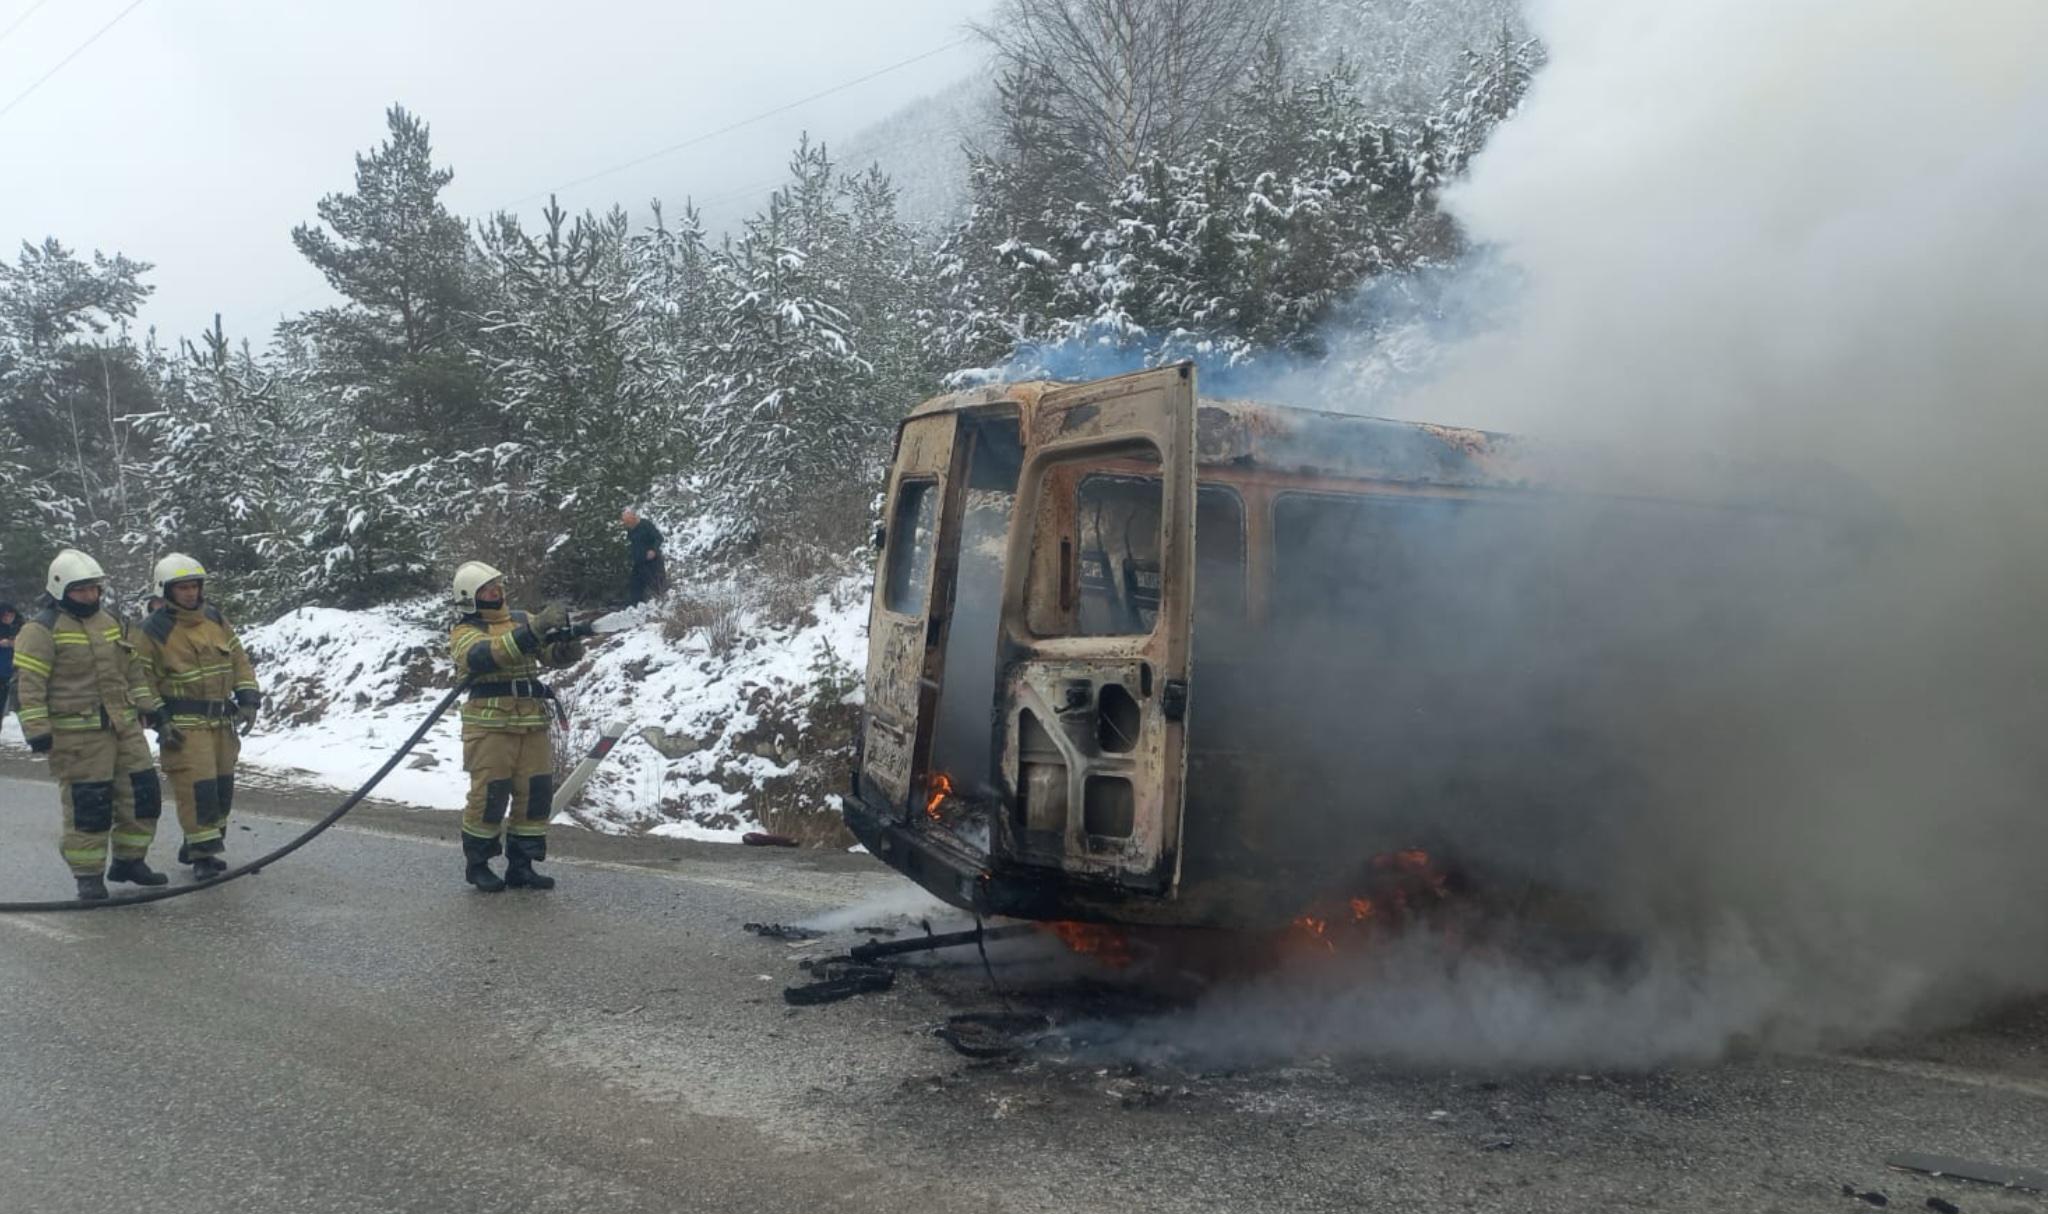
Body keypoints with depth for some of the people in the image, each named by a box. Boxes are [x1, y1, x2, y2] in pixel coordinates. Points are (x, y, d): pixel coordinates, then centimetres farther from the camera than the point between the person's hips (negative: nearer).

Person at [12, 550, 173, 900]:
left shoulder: (110, 622, 14)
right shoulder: (42, 629, -8)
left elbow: (134, 672, 21)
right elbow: (28, 686, -12)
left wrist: (155, 713, 17)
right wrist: (38, 732, -17)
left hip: (124, 727, 7)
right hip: (77, 736, -7)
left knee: (143, 793, 7)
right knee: (87, 804, -5)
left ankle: (129, 860, 23)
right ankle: (89, 875, 7)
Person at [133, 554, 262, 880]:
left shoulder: (215, 620, 9)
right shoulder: (153, 631, -9)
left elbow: (239, 660, 13)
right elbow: (142, 681, -9)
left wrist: (248, 697, 3)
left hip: (221, 720, 7)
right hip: (184, 725, -7)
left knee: (222, 785, 11)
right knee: (197, 786, -13)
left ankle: (201, 842, 26)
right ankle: (203, 854, -7)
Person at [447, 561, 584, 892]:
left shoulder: (522, 620, 15)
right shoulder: (464, 632, 0)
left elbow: (555, 655, 6)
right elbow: (482, 656, -22)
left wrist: (566, 643, -20)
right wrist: (533, 631, -32)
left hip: (532, 724, 5)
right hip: (490, 726, -5)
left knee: (537, 794, 4)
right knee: (489, 796, -3)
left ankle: (520, 865, 15)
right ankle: (477, 865, 15)